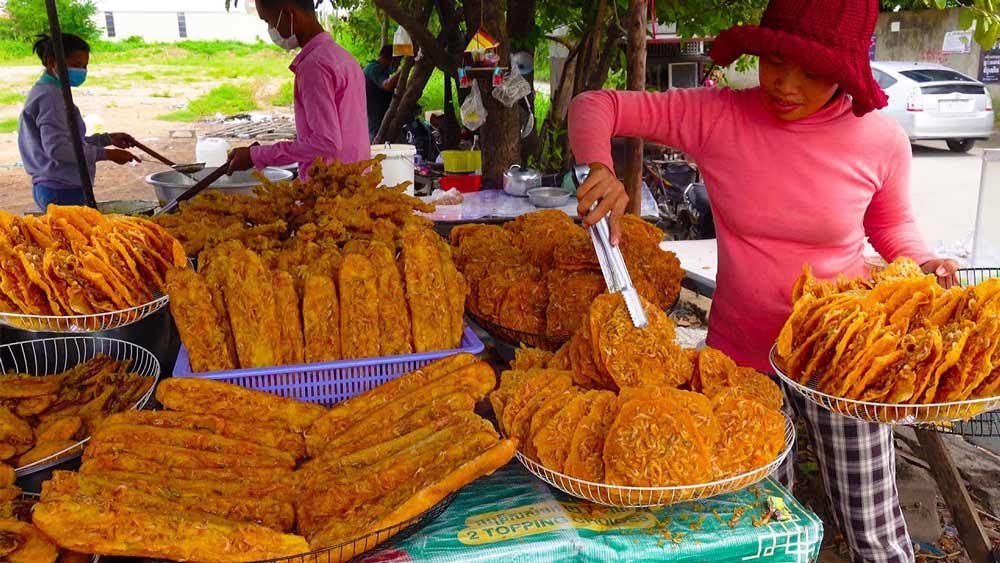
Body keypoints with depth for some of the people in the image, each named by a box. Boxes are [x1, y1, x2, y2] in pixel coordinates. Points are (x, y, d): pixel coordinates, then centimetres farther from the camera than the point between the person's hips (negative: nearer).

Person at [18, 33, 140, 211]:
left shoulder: (44, 92, 18)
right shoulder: (50, 96, -14)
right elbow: (56, 147, -22)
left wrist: (107, 139, 15)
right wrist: (106, 154, -20)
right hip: (63, 191, -10)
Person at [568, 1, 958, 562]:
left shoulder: (882, 141, -11)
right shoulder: (717, 117, -14)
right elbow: (594, 106, -10)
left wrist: (924, 264, -11)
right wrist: (600, 170, -29)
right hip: (740, 349, 1)